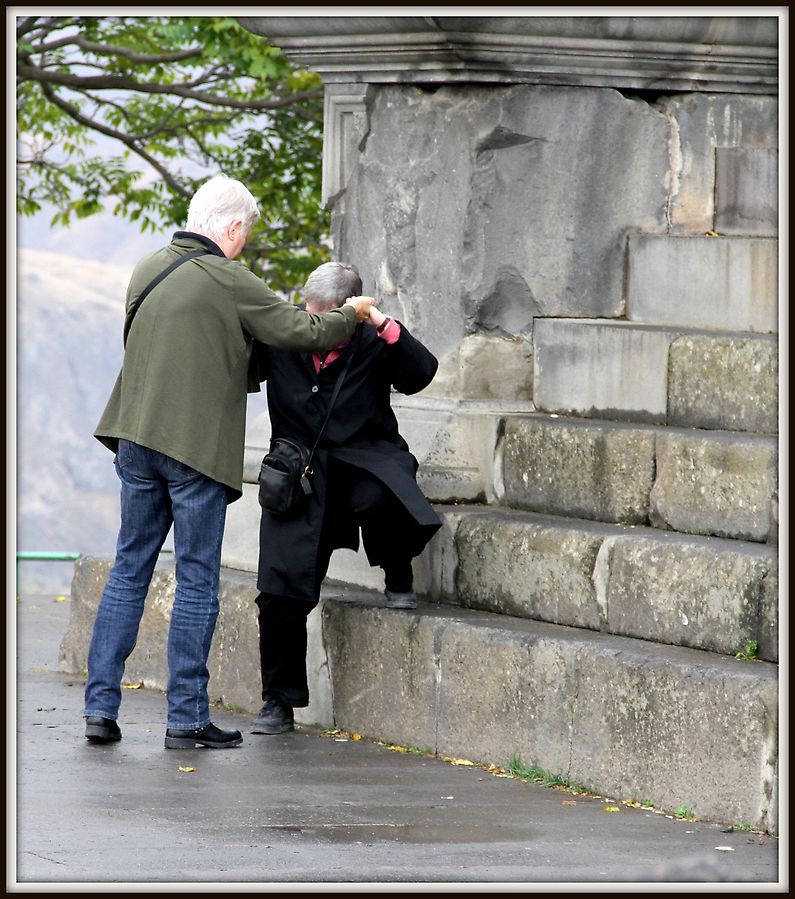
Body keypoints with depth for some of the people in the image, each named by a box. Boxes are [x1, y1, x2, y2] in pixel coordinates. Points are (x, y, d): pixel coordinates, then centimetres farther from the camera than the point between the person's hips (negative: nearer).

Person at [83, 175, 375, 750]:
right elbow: (303, 334, -10)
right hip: (199, 443, -6)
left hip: (138, 439, 6)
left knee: (130, 569, 12)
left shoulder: (147, 271, 9)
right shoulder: (231, 283, -12)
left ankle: (101, 706, 9)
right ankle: (186, 718, 2)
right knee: (197, 580, 1)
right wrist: (352, 315, 10)